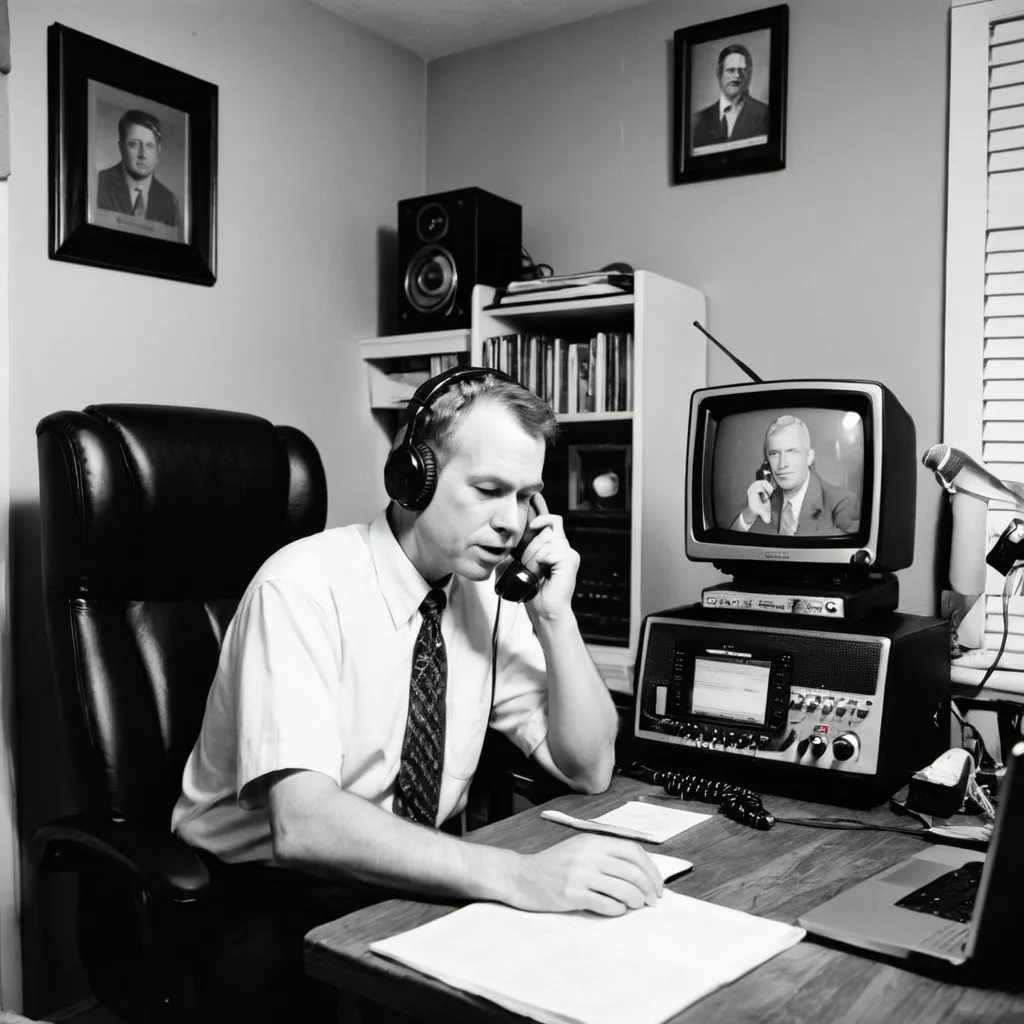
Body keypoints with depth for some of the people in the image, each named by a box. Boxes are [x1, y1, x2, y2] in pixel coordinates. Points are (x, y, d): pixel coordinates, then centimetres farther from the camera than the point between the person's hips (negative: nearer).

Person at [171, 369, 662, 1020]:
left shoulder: (487, 595, -2)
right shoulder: (305, 587, -21)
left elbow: (590, 770, -2)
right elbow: (302, 821, -33)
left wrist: (555, 616, -15)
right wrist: (519, 876, -43)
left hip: (416, 878, 5)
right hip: (267, 893, -5)